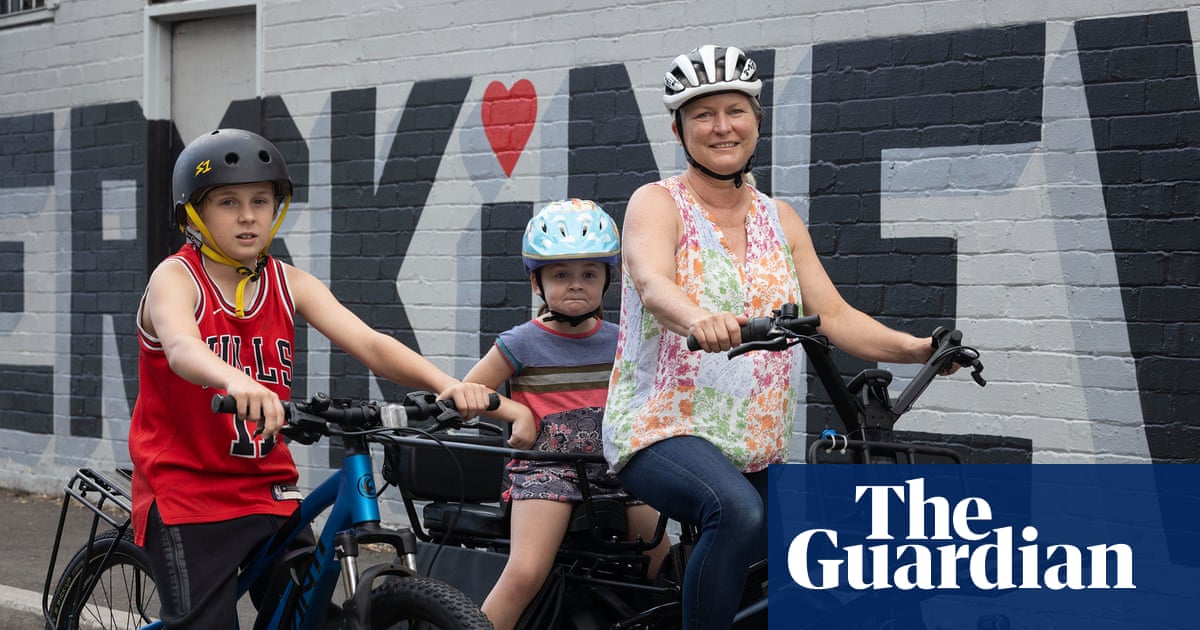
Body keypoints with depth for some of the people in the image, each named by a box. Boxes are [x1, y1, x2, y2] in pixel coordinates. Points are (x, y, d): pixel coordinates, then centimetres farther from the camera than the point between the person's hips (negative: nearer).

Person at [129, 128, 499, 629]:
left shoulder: (291, 286, 3)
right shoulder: (176, 278, -10)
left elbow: (372, 346, -10)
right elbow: (182, 349, -33)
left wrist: (446, 384, -30)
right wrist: (238, 382, -57)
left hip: (269, 492, 5)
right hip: (187, 494, -4)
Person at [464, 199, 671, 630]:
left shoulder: (619, 342, 8)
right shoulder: (522, 344, -2)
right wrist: (516, 413, -8)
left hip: (613, 469, 5)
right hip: (545, 467, -4)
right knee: (525, 574, -25)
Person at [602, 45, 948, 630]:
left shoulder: (779, 220, 12)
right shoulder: (657, 203, -4)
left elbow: (833, 314, 6)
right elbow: (653, 286, -26)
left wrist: (916, 347, -10)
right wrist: (697, 319, -49)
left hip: (758, 450, 6)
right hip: (662, 430, -6)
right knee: (739, 514, -36)